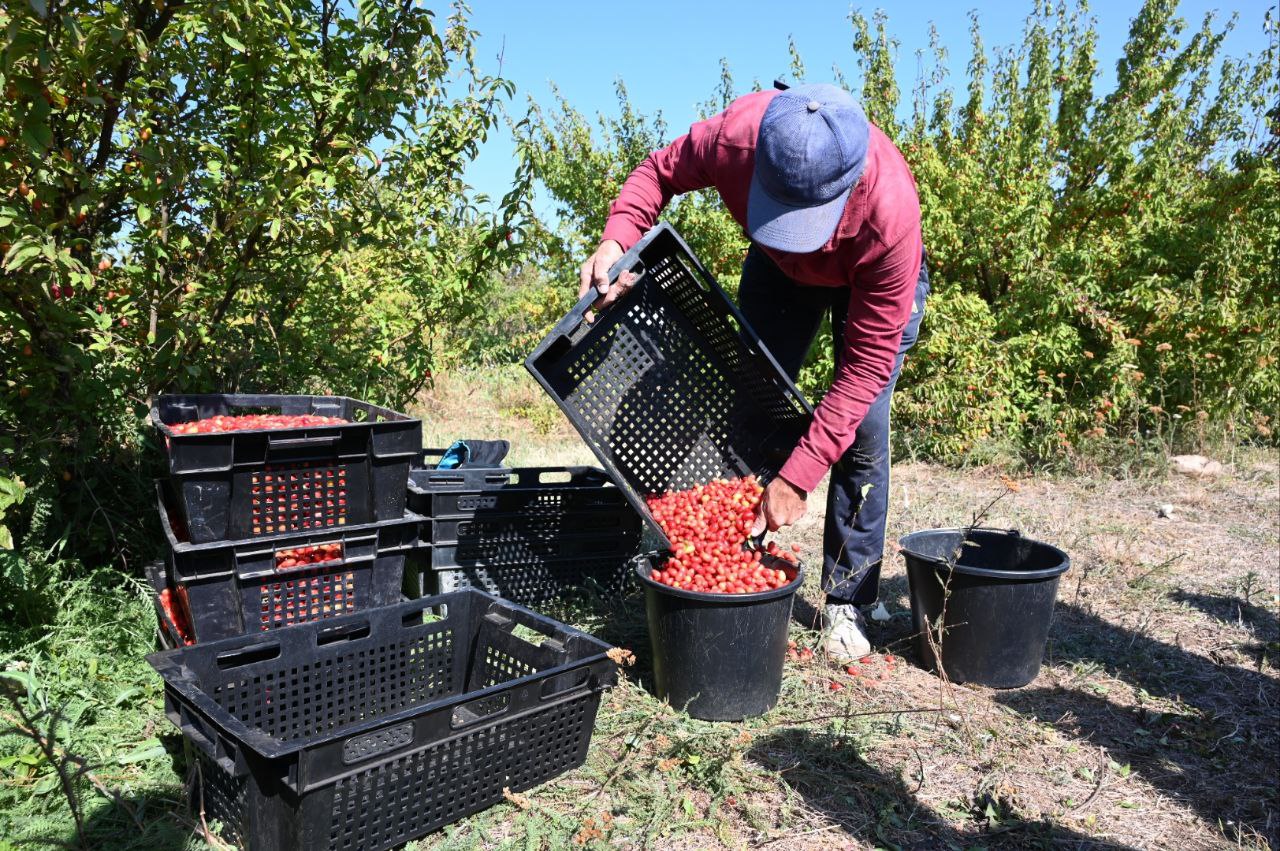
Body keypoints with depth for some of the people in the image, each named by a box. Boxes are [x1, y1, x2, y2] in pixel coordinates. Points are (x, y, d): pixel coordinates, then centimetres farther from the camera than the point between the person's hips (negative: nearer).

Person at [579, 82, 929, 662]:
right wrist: (618, 239, -35)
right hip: (778, 269, 3)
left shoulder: (891, 211, -43)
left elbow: (869, 361, -35)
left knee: (863, 432, -12)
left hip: (872, 280, -2)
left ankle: (845, 601, 5)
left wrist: (797, 477, -37)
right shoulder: (735, 134, -38)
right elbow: (659, 171, -14)